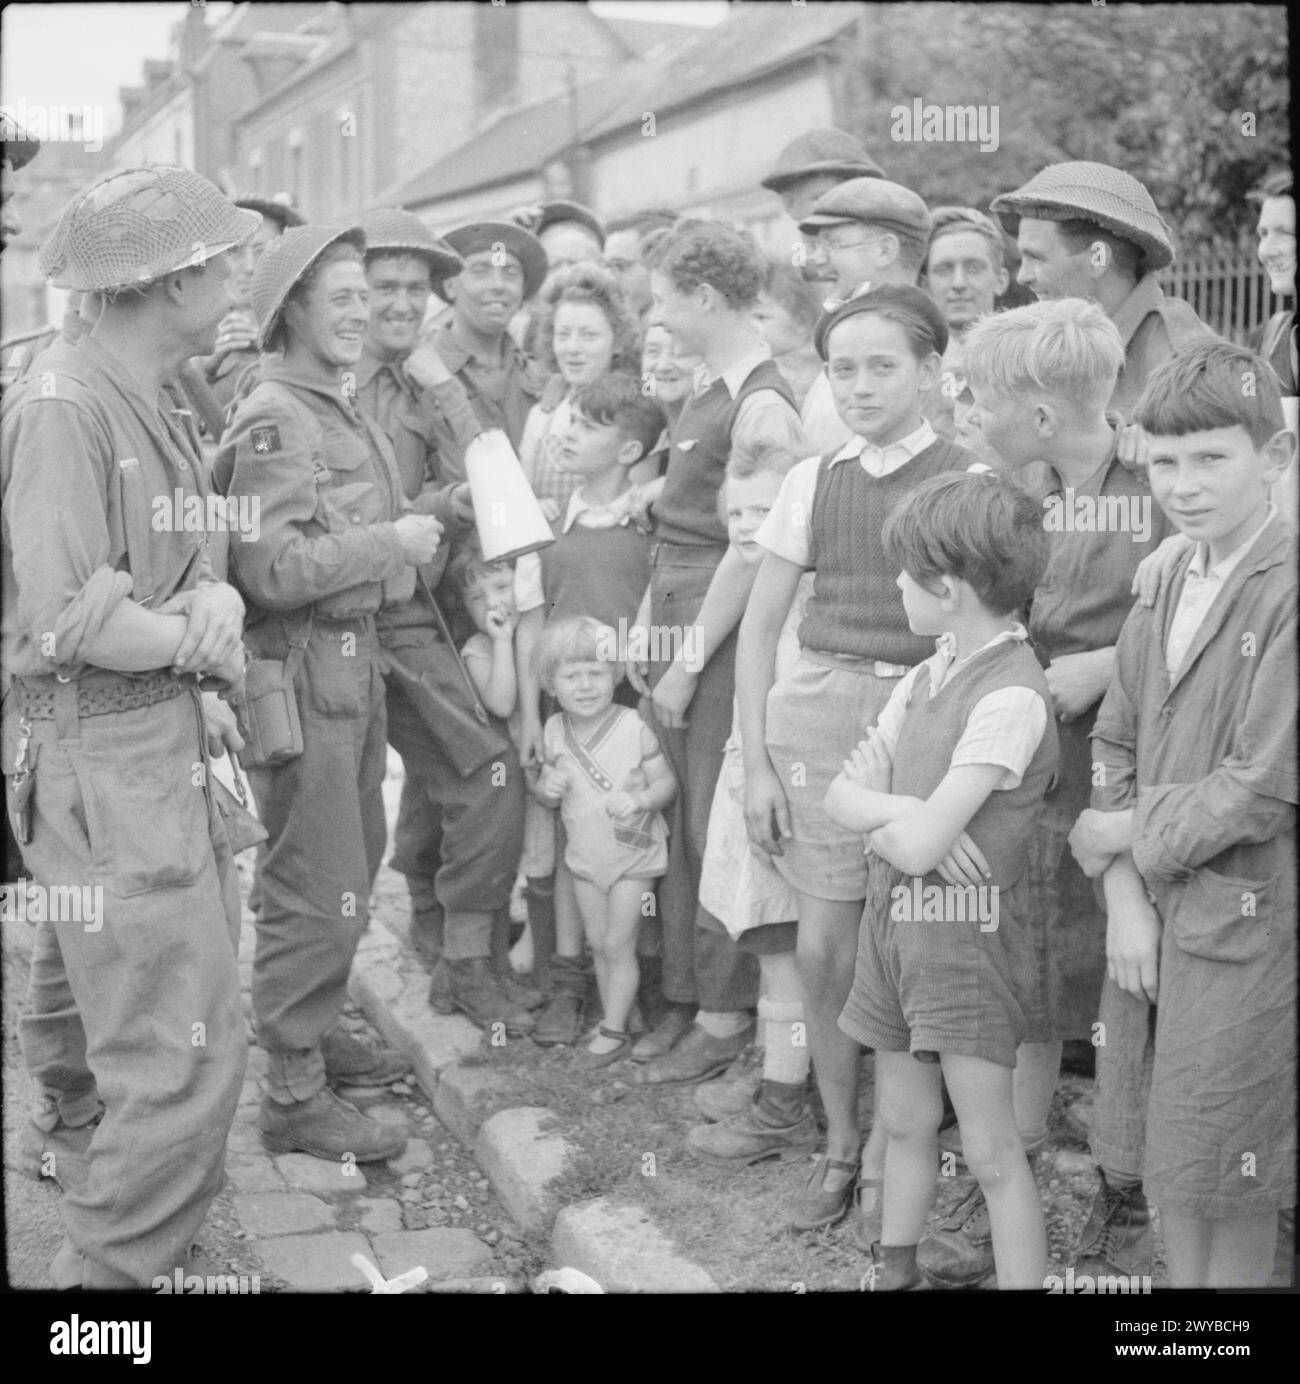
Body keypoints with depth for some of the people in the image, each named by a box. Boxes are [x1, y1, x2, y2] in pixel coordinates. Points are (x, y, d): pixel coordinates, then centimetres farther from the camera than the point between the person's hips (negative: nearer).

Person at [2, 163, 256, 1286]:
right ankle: (120, 1269, 4)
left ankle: (99, 1222, 41)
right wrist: (204, 648, -9)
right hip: (101, 764, -10)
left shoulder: (154, 407, 11)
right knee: (184, 1051, -8)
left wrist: (215, 598, -9)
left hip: (165, 747, 10)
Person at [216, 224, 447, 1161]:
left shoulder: (340, 410, 15)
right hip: (301, 669, -10)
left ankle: (319, 1033, 36)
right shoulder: (275, 422, -16)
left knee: (352, 865, 20)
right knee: (317, 889, -4)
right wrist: (390, 541, -17)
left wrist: (413, 530, 10)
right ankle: (294, 1093, 8)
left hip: (355, 658, 10)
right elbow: (273, 570, -25)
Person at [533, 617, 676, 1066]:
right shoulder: (555, 731, -4)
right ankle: (613, 1020, 28)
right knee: (597, 944, 14)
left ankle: (613, 1033, 10)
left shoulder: (633, 729, -19)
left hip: (632, 857, -5)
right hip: (584, 856, 5)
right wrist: (547, 786, -16)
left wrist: (638, 800, -33)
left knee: (618, 945, 0)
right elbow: (547, 791, 7)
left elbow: (667, 782, -14)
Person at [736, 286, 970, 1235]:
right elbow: (760, 625, 10)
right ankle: (838, 1145, 24)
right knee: (823, 951, 5)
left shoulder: (968, 482, -3)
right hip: (817, 710, 3)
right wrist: (756, 762, 5)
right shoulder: (815, 481, 7)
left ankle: (888, 1158, 20)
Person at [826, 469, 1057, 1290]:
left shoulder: (1010, 697, -21)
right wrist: (905, 809, -14)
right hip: (894, 919, 8)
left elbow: (921, 846, -24)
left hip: (968, 936, -8)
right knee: (905, 1122, 20)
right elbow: (842, 798, 4)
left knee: (992, 1151, -1)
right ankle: (895, 1270, 36)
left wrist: (876, 808, -5)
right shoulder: (930, 676, 6)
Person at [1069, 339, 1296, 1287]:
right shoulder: (1168, 585, 7)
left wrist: (1126, 837, -9)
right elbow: (1115, 747, 7)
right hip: (1155, 912, 7)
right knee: (1165, 1157, 18)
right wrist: (1124, 895, -6)